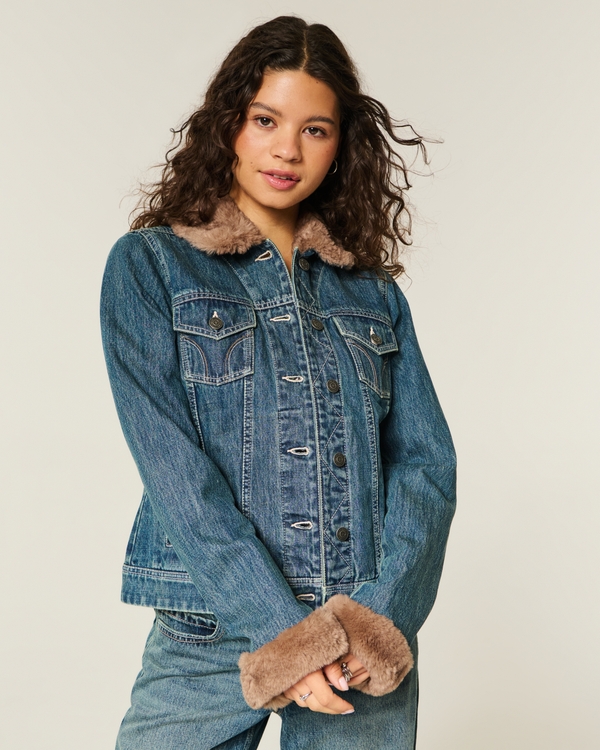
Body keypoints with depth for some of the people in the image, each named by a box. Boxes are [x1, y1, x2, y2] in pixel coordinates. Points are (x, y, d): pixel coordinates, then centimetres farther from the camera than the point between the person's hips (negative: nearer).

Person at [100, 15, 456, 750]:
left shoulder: (373, 292, 10)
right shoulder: (149, 265, 0)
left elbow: (426, 460, 3)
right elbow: (173, 466, -10)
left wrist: (382, 613, -13)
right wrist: (281, 632, -17)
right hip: (208, 640, -2)